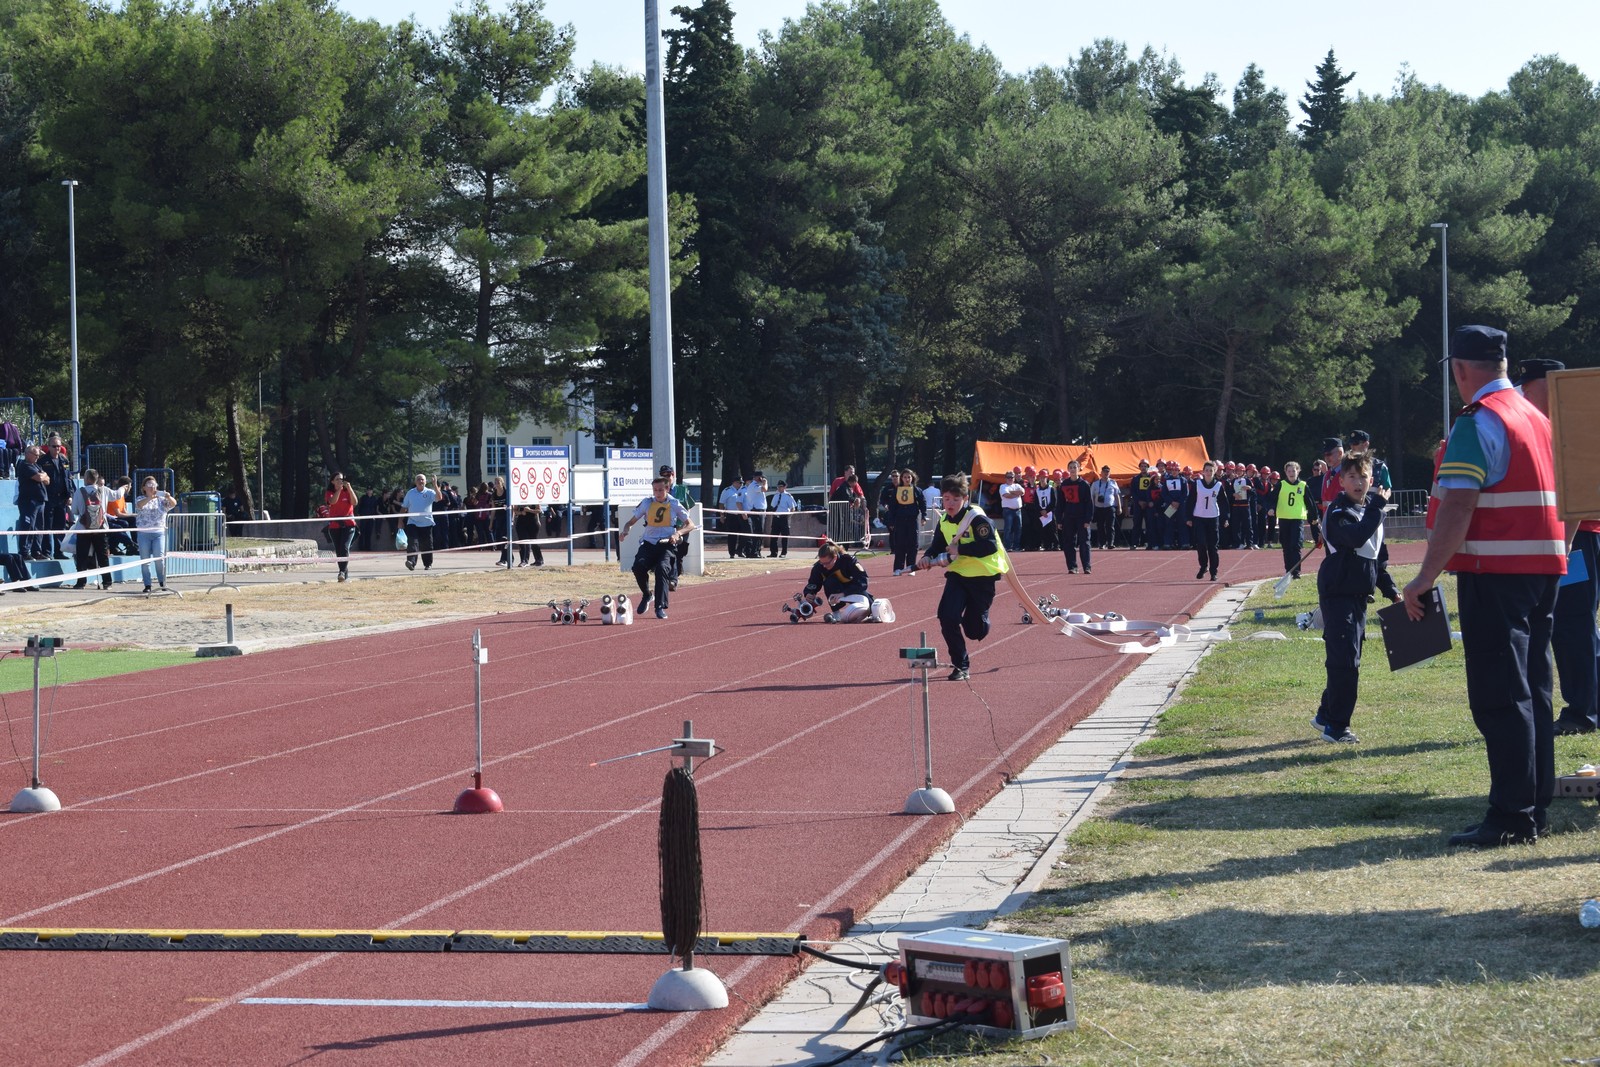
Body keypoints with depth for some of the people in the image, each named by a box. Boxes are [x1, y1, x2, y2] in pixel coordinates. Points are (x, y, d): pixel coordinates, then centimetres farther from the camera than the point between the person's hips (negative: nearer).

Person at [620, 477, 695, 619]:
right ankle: (646, 595, 3)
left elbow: (691, 525, 9)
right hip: (648, 543, 2)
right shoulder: (647, 503, 9)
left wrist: (678, 533, -11)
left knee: (662, 567, -31)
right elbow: (631, 521, 15)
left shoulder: (674, 505, 5)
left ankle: (660, 607, -27)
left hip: (666, 544, -2)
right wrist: (626, 529, -9)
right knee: (638, 566, -27)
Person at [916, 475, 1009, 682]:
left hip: (982, 576, -5)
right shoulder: (944, 522, 3)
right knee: (947, 616, -16)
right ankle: (960, 665, -1)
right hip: (957, 574, 5)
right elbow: (937, 546, 13)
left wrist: (960, 550, -28)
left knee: (975, 630, 2)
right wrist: (928, 557, -9)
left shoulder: (977, 519, -19)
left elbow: (990, 546, -28)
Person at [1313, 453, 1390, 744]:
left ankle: (1326, 715, 26)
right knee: (1345, 660, -11)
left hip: (1359, 594, 8)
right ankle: (1336, 727, -5)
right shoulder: (1337, 512, -12)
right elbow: (1357, 537, -32)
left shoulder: (1371, 509, 13)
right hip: (1337, 593, -8)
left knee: (1348, 661, 13)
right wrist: (1377, 506, -26)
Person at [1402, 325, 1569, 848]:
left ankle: (1511, 817, -9)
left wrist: (1427, 576, -18)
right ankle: (1535, 808, 17)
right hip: (1544, 568, 9)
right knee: (1532, 692, 13)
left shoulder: (1477, 424, -13)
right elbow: (1557, 497, 20)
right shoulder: (1537, 418, 15)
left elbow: (1457, 509, -20)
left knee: (1499, 698, -7)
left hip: (1495, 572, -9)